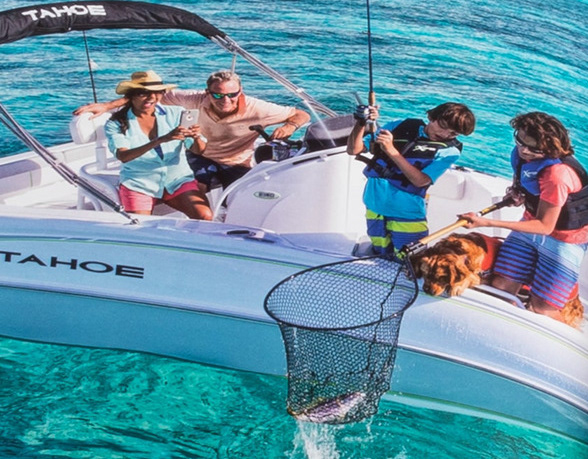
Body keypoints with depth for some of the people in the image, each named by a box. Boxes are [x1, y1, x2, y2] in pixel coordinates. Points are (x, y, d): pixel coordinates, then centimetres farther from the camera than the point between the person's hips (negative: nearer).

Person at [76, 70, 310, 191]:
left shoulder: (255, 109, -29)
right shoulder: (200, 100, -23)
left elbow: (302, 115, -21)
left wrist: (289, 126, -47)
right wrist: (106, 105, -18)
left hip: (237, 165, -1)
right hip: (202, 156, 2)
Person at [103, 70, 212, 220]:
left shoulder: (175, 114, 2)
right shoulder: (116, 124, -3)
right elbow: (123, 156, -21)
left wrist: (196, 138, -27)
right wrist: (161, 140, -34)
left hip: (178, 179, 2)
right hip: (139, 184, -2)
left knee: (205, 216, -22)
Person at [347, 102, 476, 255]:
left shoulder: (449, 151, -5)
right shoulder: (399, 126, 2)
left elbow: (420, 180, -20)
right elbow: (353, 150, 3)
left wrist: (392, 151, -25)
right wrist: (361, 124, -15)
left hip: (407, 215, -3)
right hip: (375, 206, 3)